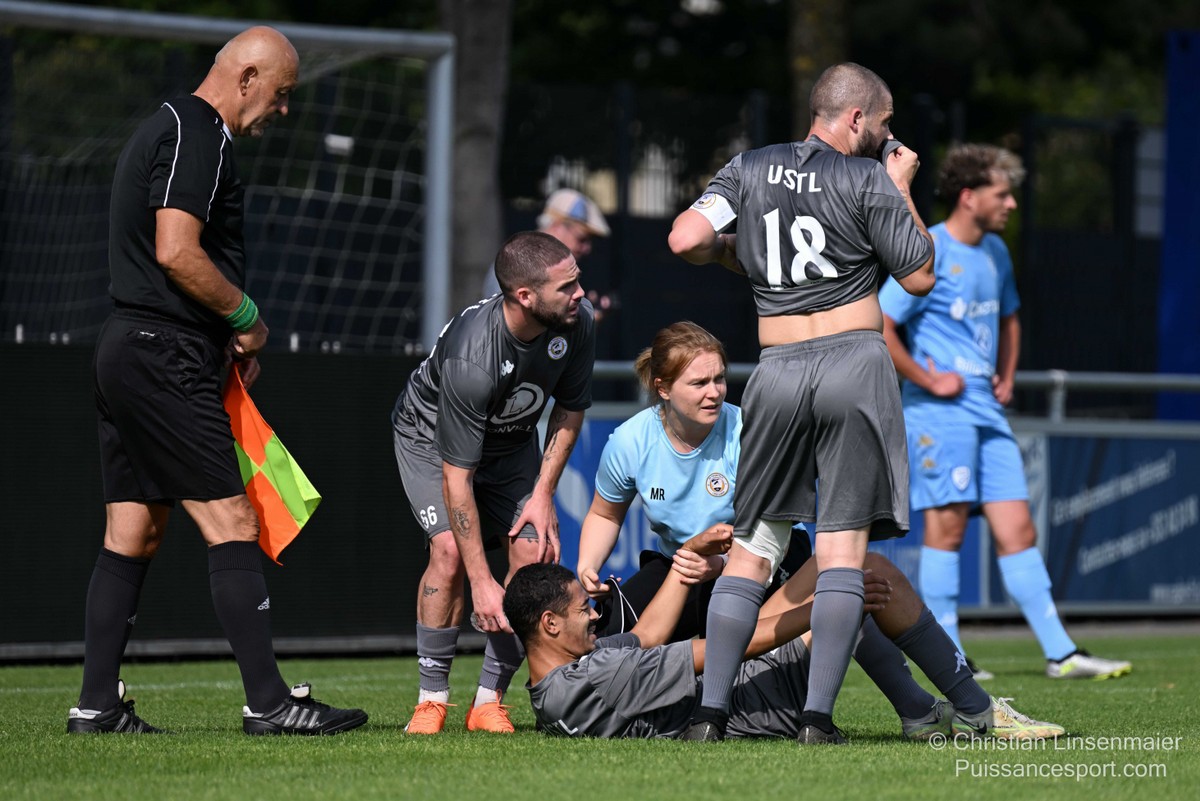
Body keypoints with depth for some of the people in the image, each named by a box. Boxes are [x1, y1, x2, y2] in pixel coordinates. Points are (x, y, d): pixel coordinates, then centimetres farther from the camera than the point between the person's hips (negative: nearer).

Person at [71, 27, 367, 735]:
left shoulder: (165, 129, 21)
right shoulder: (197, 138, -12)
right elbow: (177, 252, -22)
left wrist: (229, 335, 17)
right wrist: (248, 317, -9)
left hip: (128, 348, 11)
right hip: (167, 357, -11)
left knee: (134, 534, 9)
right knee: (231, 522, -10)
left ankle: (97, 704, 8)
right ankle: (269, 701, -12)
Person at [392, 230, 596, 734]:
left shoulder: (576, 322, -25)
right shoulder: (471, 359, -41)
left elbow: (570, 408, -4)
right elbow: (457, 476, -36)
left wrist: (543, 493, -11)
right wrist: (481, 584, -36)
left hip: (511, 440, 5)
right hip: (431, 435, -5)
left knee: (532, 551, -15)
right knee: (450, 547, -26)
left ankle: (489, 700, -6)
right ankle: (431, 699, -12)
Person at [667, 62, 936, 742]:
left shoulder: (749, 170, 8)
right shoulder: (869, 179, -3)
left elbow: (687, 240, -4)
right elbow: (920, 277, 2)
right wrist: (902, 191, 12)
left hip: (778, 373, 3)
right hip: (854, 364, -3)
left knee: (754, 545, 8)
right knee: (844, 547, -1)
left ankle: (711, 711, 0)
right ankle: (819, 717, -9)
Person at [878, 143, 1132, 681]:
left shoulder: (995, 251, 15)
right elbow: (877, 328, -16)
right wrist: (929, 381, -14)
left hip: (987, 411, 8)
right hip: (940, 412, -7)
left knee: (1017, 531, 3)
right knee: (946, 527, -5)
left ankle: (1061, 654, 1)